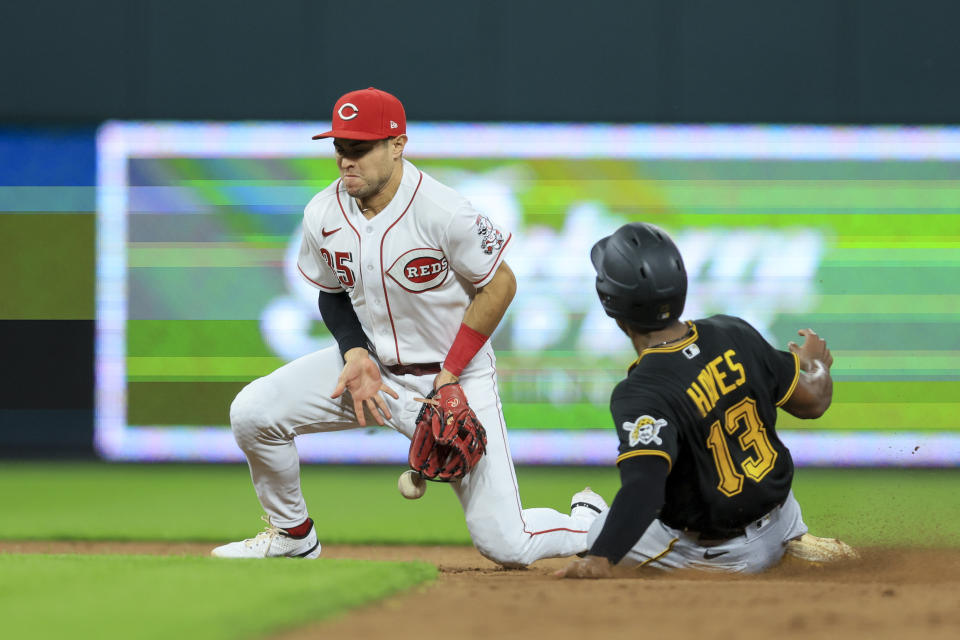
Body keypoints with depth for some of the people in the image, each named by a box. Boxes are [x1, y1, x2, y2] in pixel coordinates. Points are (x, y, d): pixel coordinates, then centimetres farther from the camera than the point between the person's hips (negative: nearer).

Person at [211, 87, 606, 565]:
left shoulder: (444, 214, -25)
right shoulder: (323, 215, -8)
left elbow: (499, 285, -13)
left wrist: (450, 376, -16)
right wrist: (356, 356, -11)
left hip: (457, 372, -5)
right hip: (373, 362, 5)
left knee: (506, 546, -11)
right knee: (252, 412, -14)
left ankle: (591, 523, 25)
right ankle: (292, 534, 12)